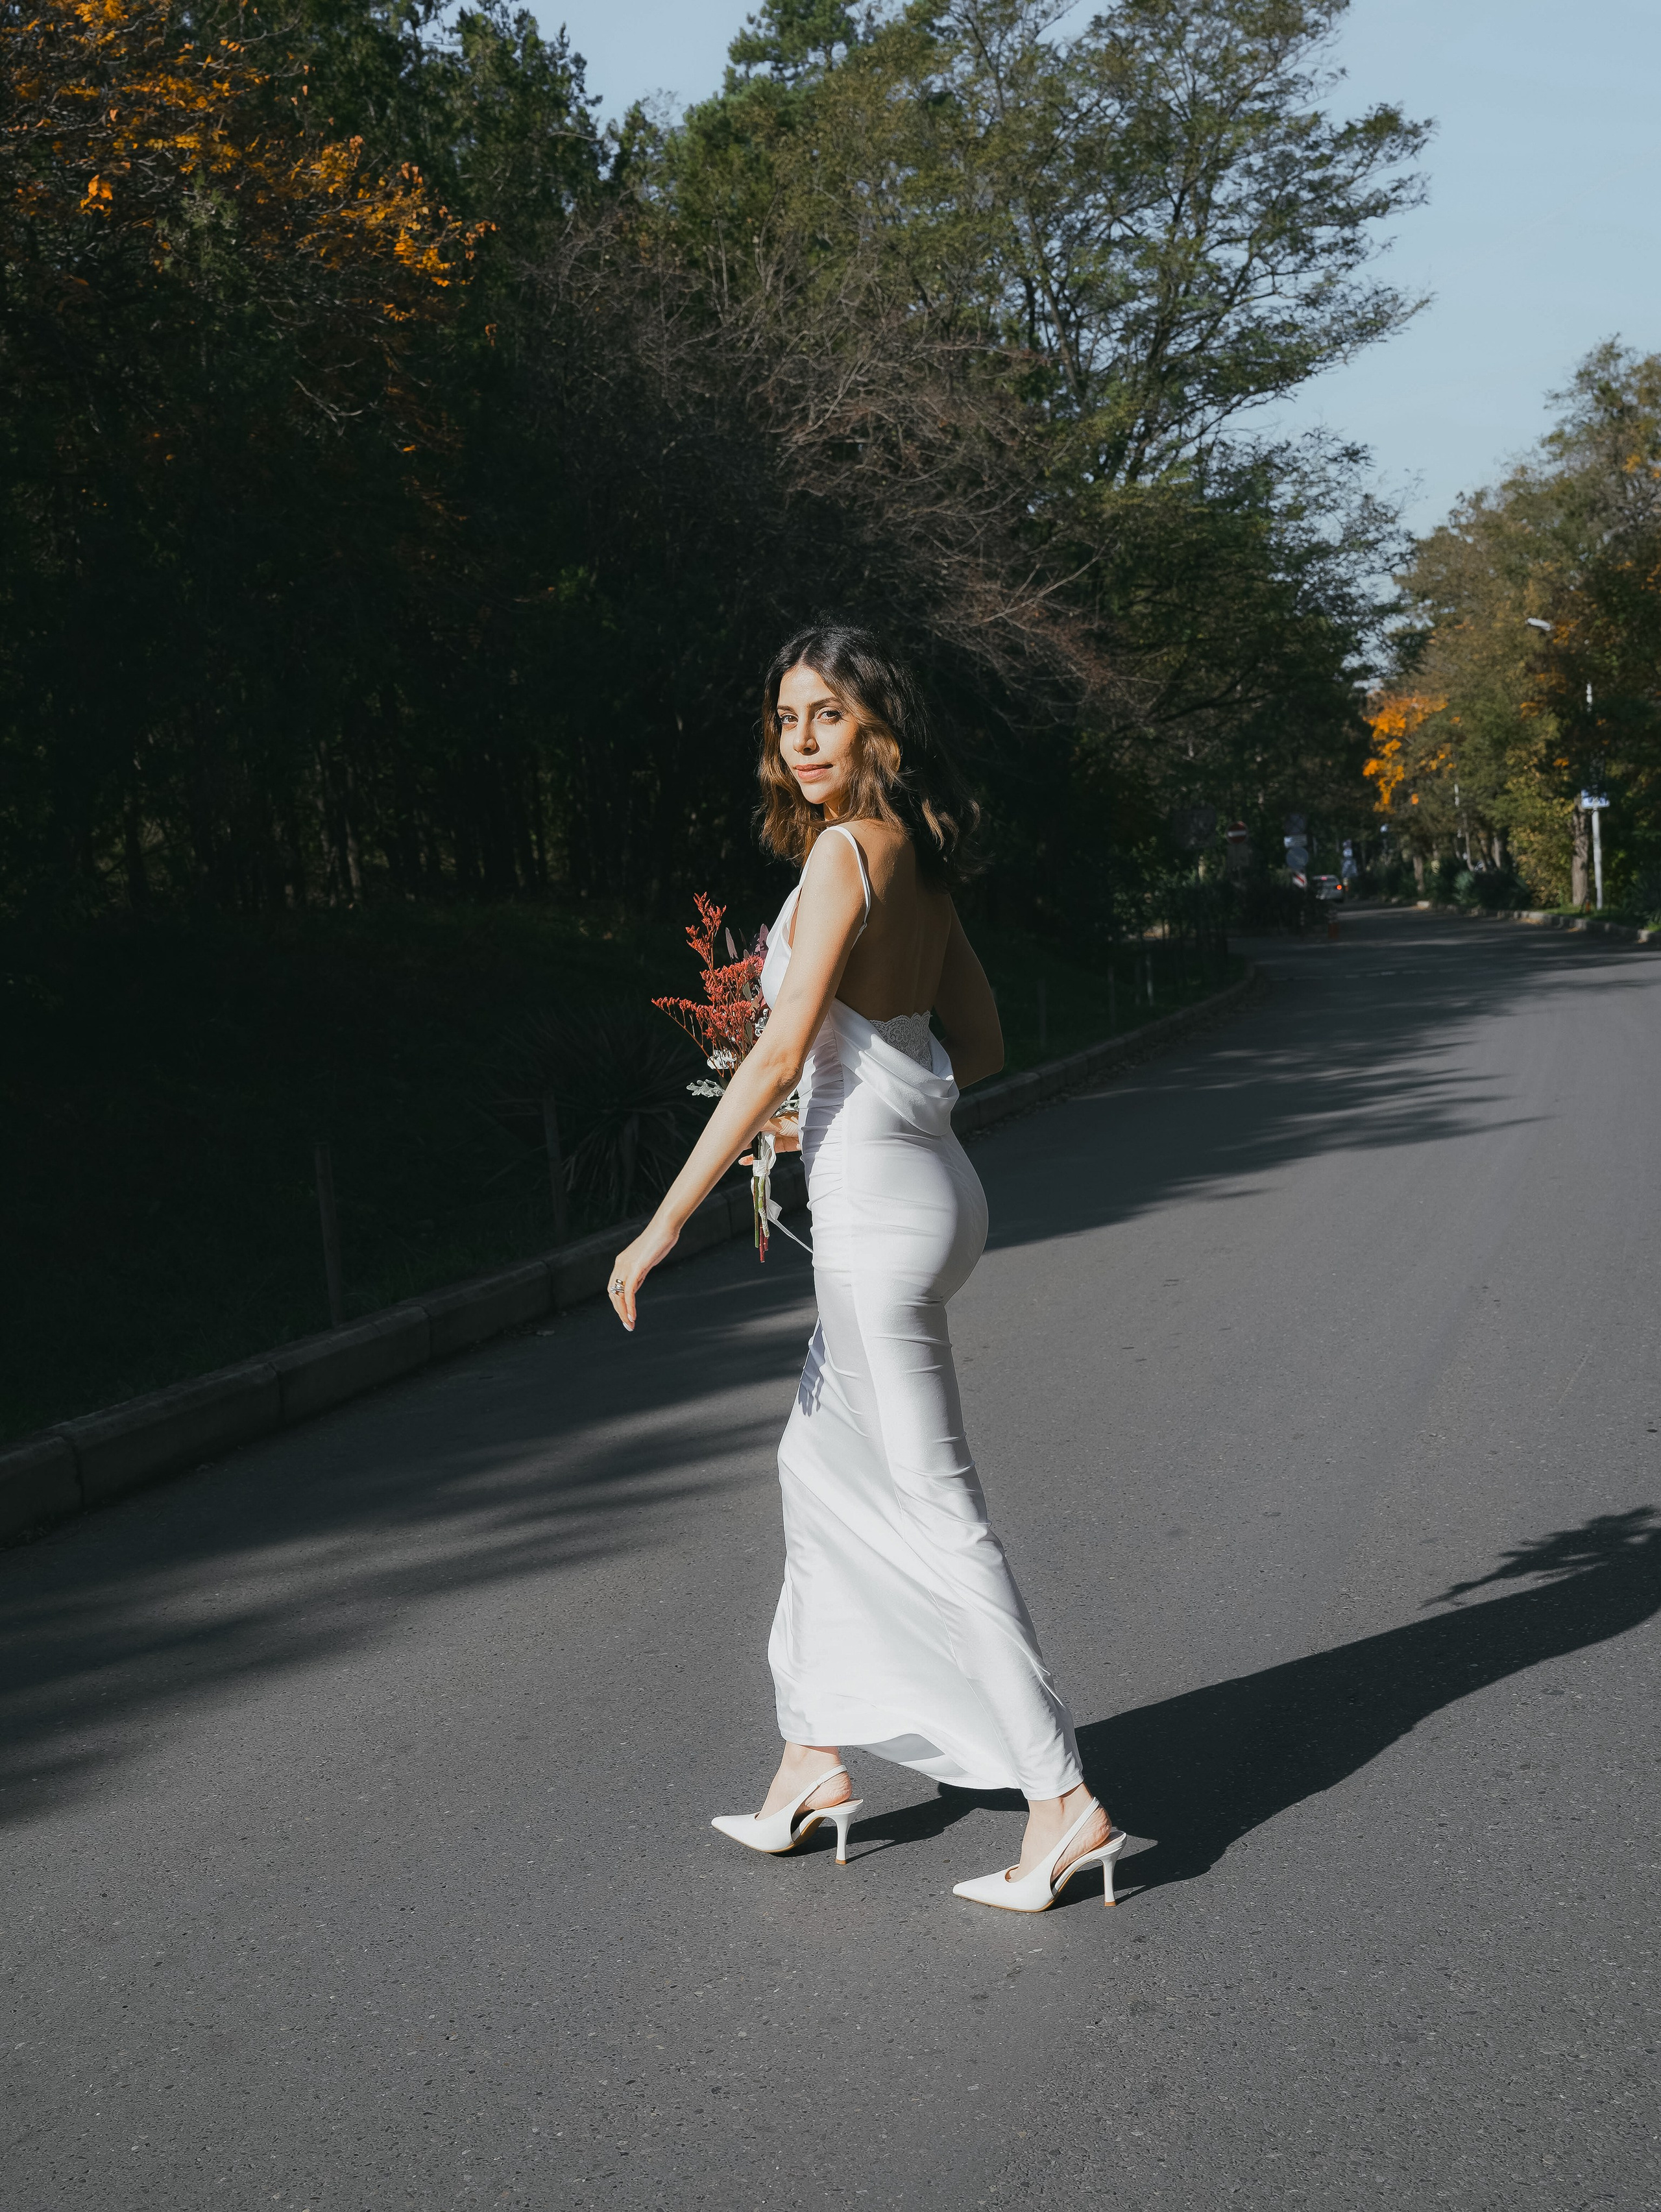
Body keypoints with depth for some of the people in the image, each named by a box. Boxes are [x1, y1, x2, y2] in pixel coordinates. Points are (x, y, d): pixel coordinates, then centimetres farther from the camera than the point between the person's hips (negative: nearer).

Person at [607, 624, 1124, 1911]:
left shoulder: (846, 851, -15)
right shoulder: (916, 856, 12)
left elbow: (779, 1054, -20)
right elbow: (980, 1044, 18)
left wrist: (665, 1223, -18)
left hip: (876, 1207, -10)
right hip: (923, 1178, 10)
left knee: (932, 1509, -3)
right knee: (823, 1465, 19)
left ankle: (1063, 1803, 2)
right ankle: (817, 1761, 29)